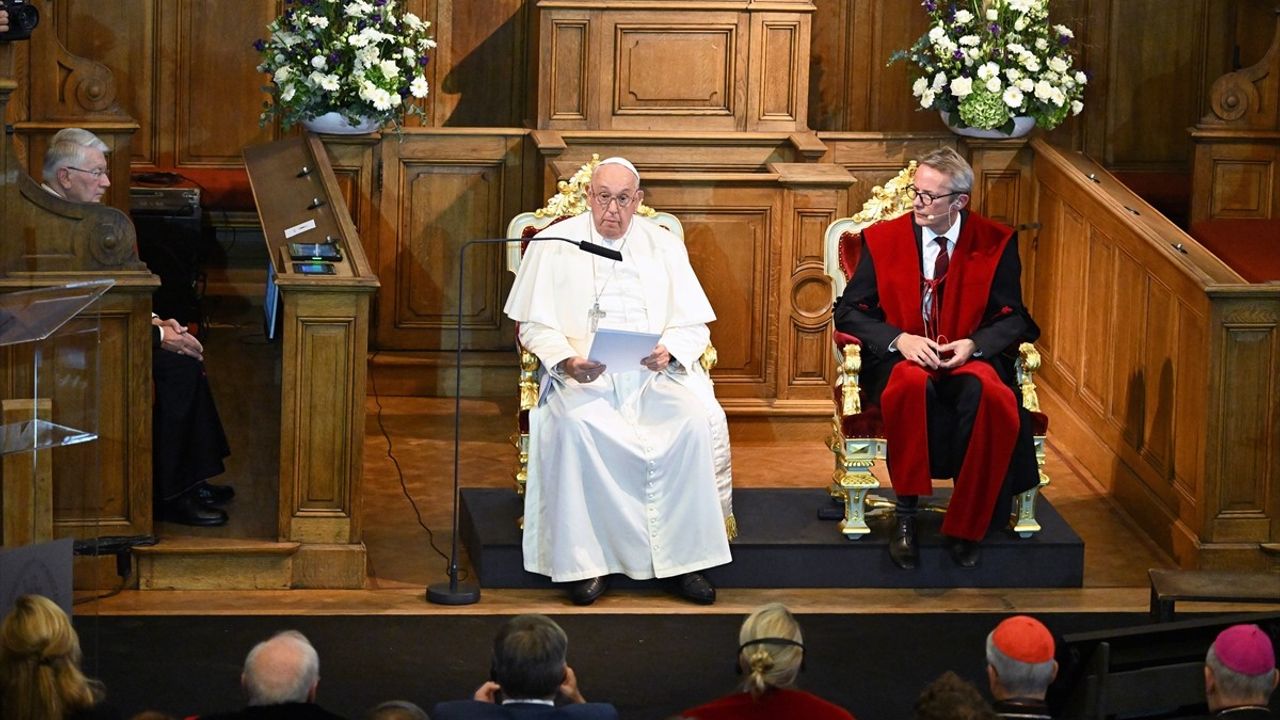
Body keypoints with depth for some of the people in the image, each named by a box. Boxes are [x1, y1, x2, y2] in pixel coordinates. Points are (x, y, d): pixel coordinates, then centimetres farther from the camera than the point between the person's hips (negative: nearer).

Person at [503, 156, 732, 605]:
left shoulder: (663, 246, 15)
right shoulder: (554, 245, 9)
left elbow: (694, 326, 12)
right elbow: (534, 324, 6)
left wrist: (669, 350, -11)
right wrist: (567, 359, -14)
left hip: (654, 373, 2)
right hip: (583, 377, -2)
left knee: (698, 418, -28)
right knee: (573, 424, -35)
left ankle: (685, 558, -22)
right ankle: (586, 561, -29)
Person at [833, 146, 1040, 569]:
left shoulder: (995, 244, 4)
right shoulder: (882, 239, 5)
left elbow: (1013, 318, 6)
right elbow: (849, 311, 4)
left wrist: (973, 344, -16)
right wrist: (900, 340, -15)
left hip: (968, 360, 0)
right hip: (900, 359, 0)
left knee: (989, 394, -36)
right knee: (912, 383, -39)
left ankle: (966, 527, -23)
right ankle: (905, 518, -30)